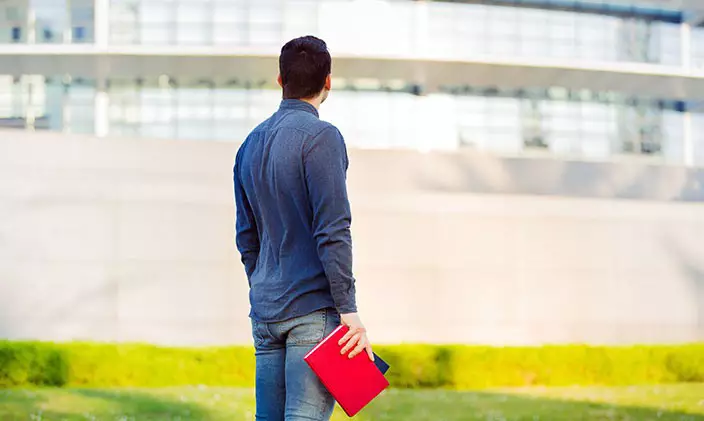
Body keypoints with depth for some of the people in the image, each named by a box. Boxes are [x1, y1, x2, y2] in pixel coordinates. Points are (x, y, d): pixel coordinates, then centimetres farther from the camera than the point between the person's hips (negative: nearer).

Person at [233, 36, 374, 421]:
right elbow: (332, 231, -15)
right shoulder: (321, 137, -8)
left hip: (265, 313, 7)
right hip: (314, 310, -7)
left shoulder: (251, 144, 14)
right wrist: (349, 310, -14)